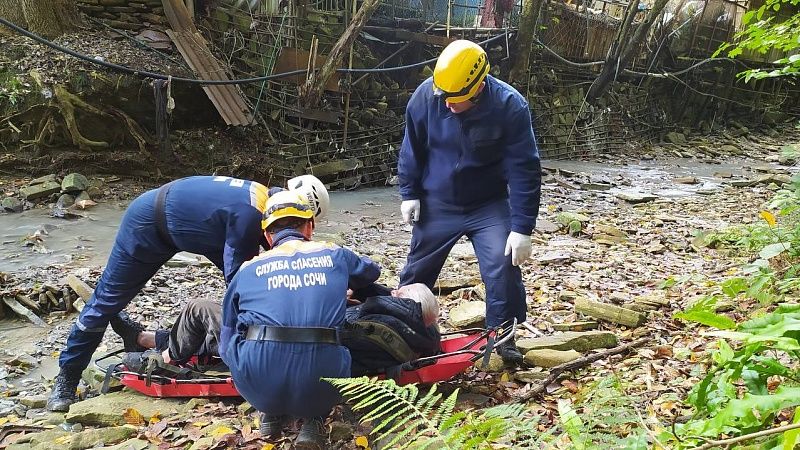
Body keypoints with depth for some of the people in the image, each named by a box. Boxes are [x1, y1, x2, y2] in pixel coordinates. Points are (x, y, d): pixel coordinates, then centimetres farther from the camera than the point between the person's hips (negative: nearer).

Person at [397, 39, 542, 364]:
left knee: (503, 268, -14)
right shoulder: (426, 95, -18)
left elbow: (524, 170, -21)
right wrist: (409, 193, -1)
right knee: (418, 271, 12)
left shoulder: (510, 106, -23)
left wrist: (522, 228, -23)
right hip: (436, 205, 2)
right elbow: (412, 147, -1)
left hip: (489, 206, -2)